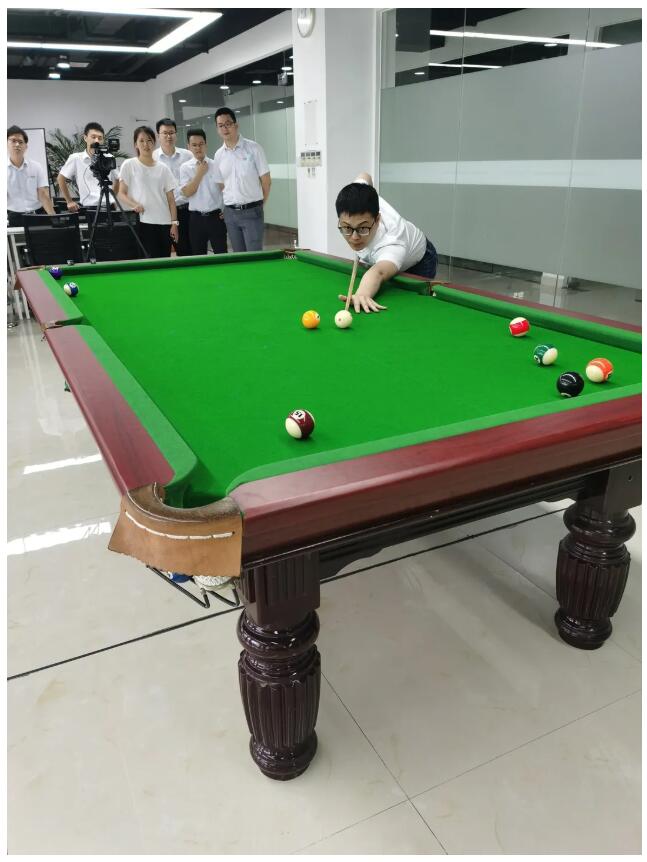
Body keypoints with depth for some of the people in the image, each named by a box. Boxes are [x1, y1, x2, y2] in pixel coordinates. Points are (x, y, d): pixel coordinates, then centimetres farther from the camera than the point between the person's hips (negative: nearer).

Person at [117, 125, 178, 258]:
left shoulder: (163, 168, 11)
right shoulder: (129, 165, 3)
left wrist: (174, 222, 1)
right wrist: (135, 204, -19)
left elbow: (171, 198, 10)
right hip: (142, 222, -3)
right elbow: (121, 194, 1)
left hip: (164, 223, 3)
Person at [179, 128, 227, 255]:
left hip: (215, 216, -1)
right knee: (198, 256, 9)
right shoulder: (185, 167, 2)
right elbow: (187, 192, -8)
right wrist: (200, 173, -9)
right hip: (196, 218, 1)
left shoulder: (216, 165, 1)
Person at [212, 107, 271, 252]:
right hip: (230, 213, 4)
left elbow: (266, 180, -2)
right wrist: (228, 205, 9)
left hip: (251, 212, -4)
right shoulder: (218, 155, 7)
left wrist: (258, 205, 3)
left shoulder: (253, 148, -5)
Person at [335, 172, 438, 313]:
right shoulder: (357, 202, -34)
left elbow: (378, 272, -79)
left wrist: (362, 294, -102)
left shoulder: (391, 243, -54)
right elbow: (364, 176, -8)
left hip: (417, 264, -6)